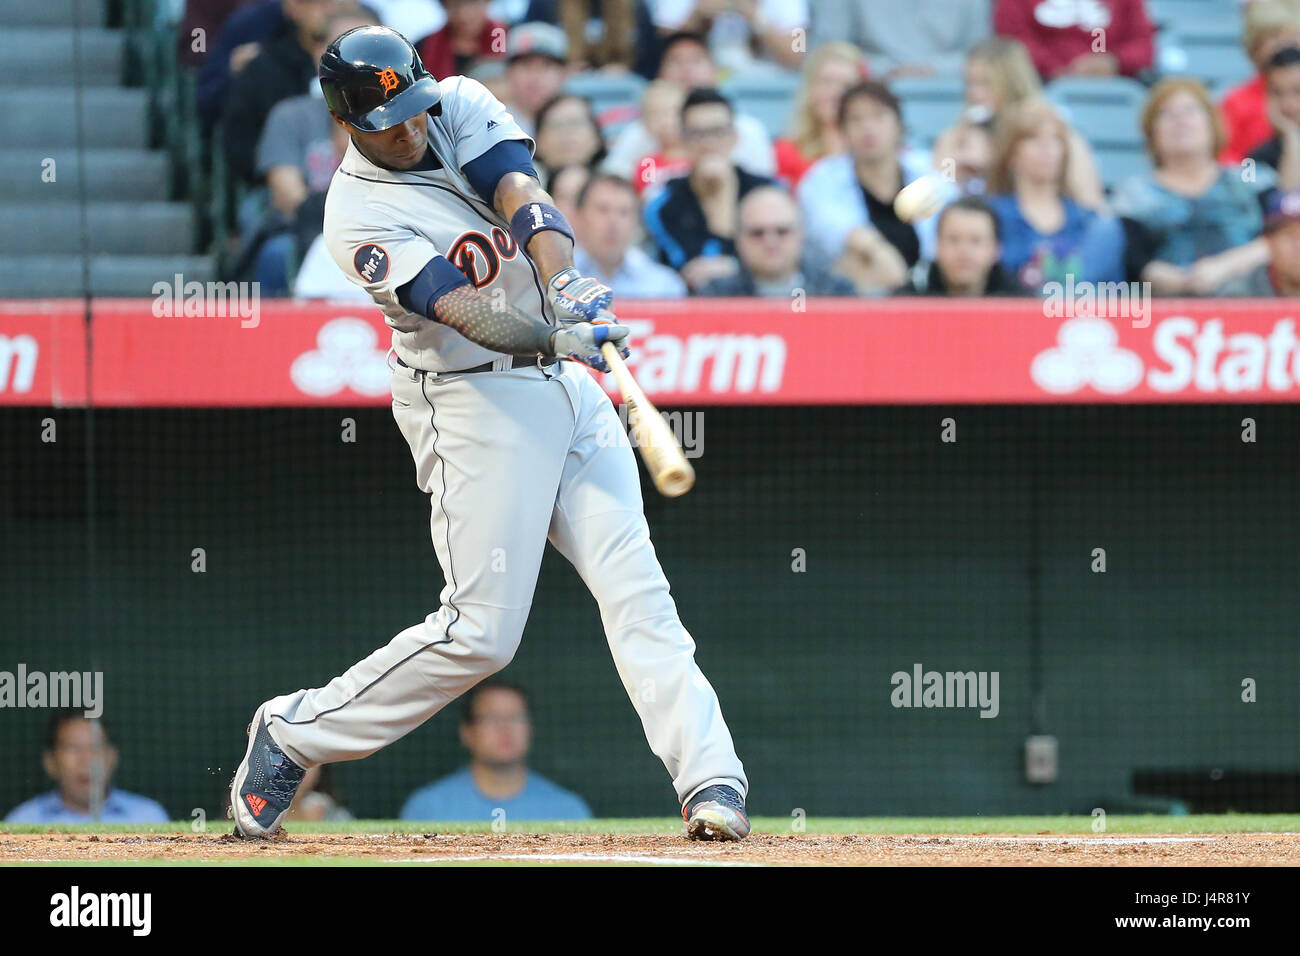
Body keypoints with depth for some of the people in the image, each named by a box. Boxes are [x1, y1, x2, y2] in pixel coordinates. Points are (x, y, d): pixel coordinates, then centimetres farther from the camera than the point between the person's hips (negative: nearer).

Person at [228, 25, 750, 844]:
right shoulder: (360, 217, -16)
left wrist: (563, 287, -34)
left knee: (635, 585, -4)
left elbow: (524, 196, -15)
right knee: (482, 632, -8)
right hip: (472, 402, -6)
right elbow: (465, 315, -27)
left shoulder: (461, 107, 2)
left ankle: (710, 777, -9)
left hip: (565, 383, 6)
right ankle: (295, 732, 7)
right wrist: (556, 338, -44)